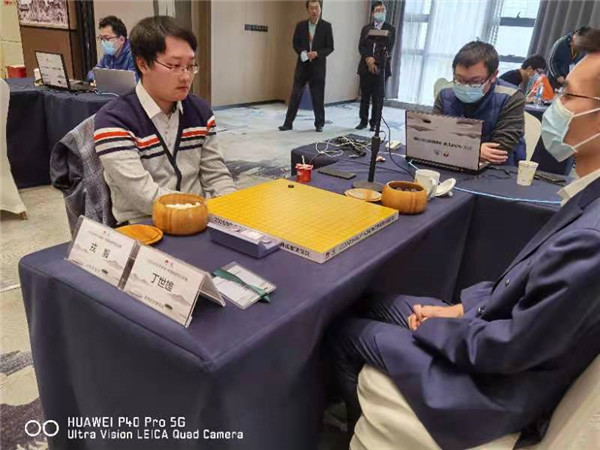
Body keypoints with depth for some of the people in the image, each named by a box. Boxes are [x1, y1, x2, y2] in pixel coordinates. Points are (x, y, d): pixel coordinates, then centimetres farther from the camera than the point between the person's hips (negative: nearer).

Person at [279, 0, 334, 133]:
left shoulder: (326, 26, -1)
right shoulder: (300, 25, 6)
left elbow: (330, 47, -2)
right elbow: (295, 43, 8)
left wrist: (317, 54, -18)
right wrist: (303, 53, -12)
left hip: (318, 66, -2)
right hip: (302, 65, 2)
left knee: (318, 97, 4)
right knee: (295, 95, 1)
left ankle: (319, 123, 17)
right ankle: (288, 122, 7)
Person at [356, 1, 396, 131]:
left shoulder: (390, 29, 6)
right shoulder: (365, 28, 12)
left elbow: (388, 49, -5)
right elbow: (361, 46, 1)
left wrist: (375, 61, -17)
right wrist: (368, 59, -16)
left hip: (381, 68, -2)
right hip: (366, 67, 2)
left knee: (377, 98, -1)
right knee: (364, 96, 5)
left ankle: (374, 123, 5)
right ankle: (363, 121, 14)